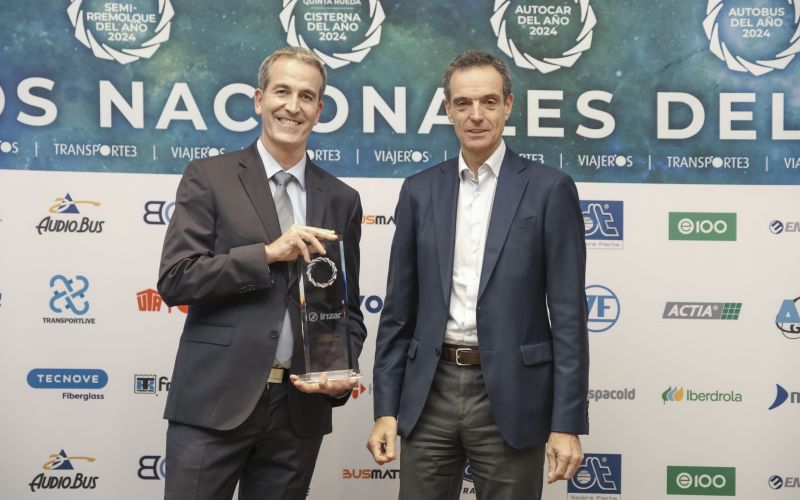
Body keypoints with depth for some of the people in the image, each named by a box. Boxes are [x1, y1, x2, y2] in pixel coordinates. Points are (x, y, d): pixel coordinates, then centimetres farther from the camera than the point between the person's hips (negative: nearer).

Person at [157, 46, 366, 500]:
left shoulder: (341, 200, 9)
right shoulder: (209, 177, 0)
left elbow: (348, 308, 13)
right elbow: (174, 280, -8)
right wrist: (268, 253, -16)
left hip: (300, 407, 3)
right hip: (215, 400, -3)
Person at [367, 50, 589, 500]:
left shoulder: (550, 189, -2)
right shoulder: (420, 190, 7)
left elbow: (568, 315, -5)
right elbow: (399, 310, 8)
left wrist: (567, 423, -9)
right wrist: (386, 408, 3)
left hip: (511, 396, -2)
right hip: (430, 393, 3)